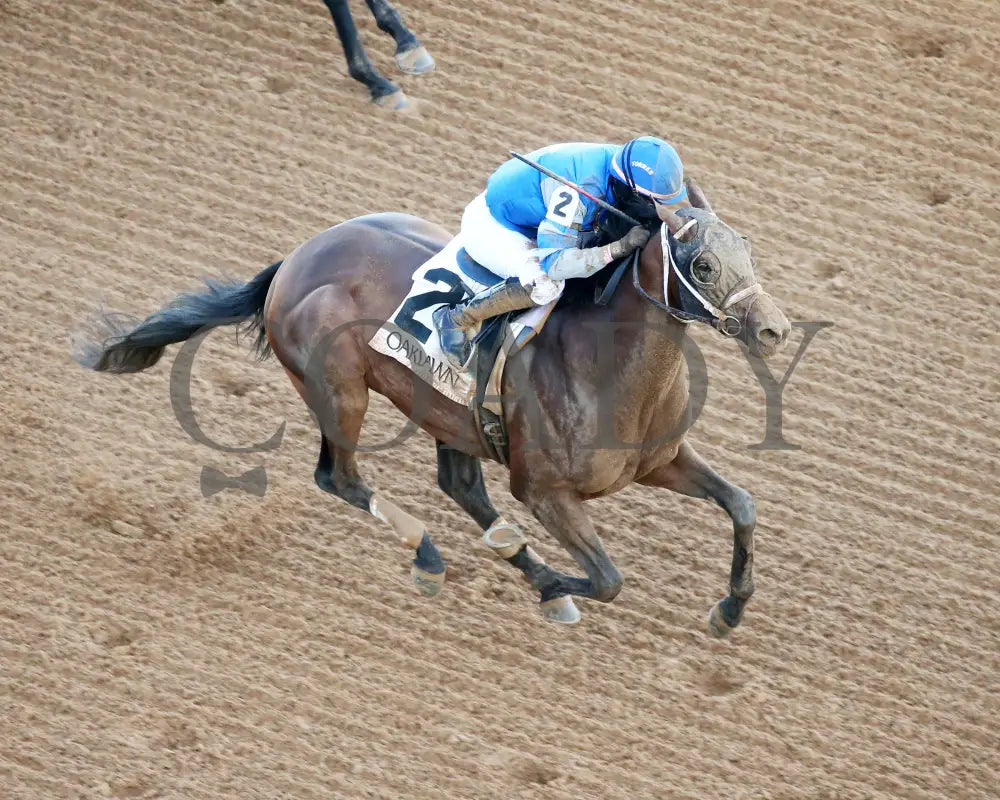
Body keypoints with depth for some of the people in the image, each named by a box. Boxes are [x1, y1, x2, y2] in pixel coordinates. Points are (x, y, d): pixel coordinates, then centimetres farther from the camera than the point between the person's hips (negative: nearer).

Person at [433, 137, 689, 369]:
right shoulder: (579, 188, -38)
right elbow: (553, 262, -36)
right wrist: (621, 247, -38)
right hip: (485, 225, -9)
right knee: (546, 285, -31)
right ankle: (457, 320, -13)